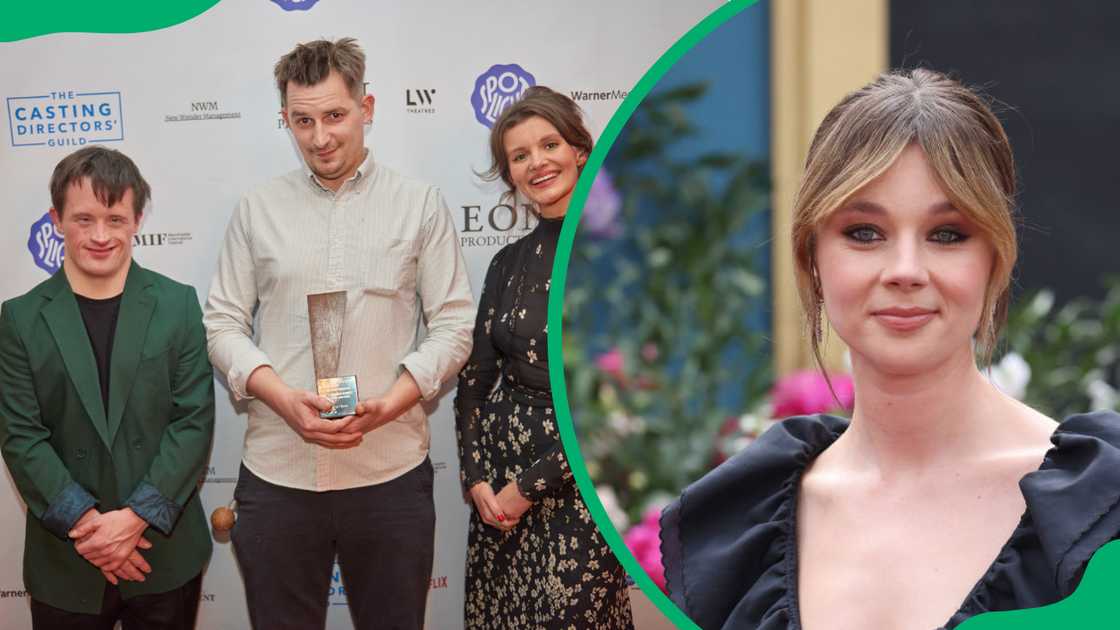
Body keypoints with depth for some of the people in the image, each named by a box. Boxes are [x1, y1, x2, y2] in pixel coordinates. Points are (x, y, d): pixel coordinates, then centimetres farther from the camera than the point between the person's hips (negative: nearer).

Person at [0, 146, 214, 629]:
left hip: (165, 551, 0)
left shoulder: (178, 305, 0)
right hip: (65, 563, 0)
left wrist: (137, 516, -13)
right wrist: (86, 520, -14)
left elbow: (194, 421, -4)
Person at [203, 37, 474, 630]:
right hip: (276, 473, 1)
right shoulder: (257, 210, 7)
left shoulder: (420, 205, 3)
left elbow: (454, 326, 1)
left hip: (390, 471, -1)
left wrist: (385, 406, -14)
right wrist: (284, 399, -12)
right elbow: (222, 324, 5)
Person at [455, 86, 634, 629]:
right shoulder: (508, 263, 8)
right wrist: (476, 479, -5)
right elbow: (474, 379, 9)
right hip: (497, 471, 5)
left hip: (578, 477, -5)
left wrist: (531, 485, -12)